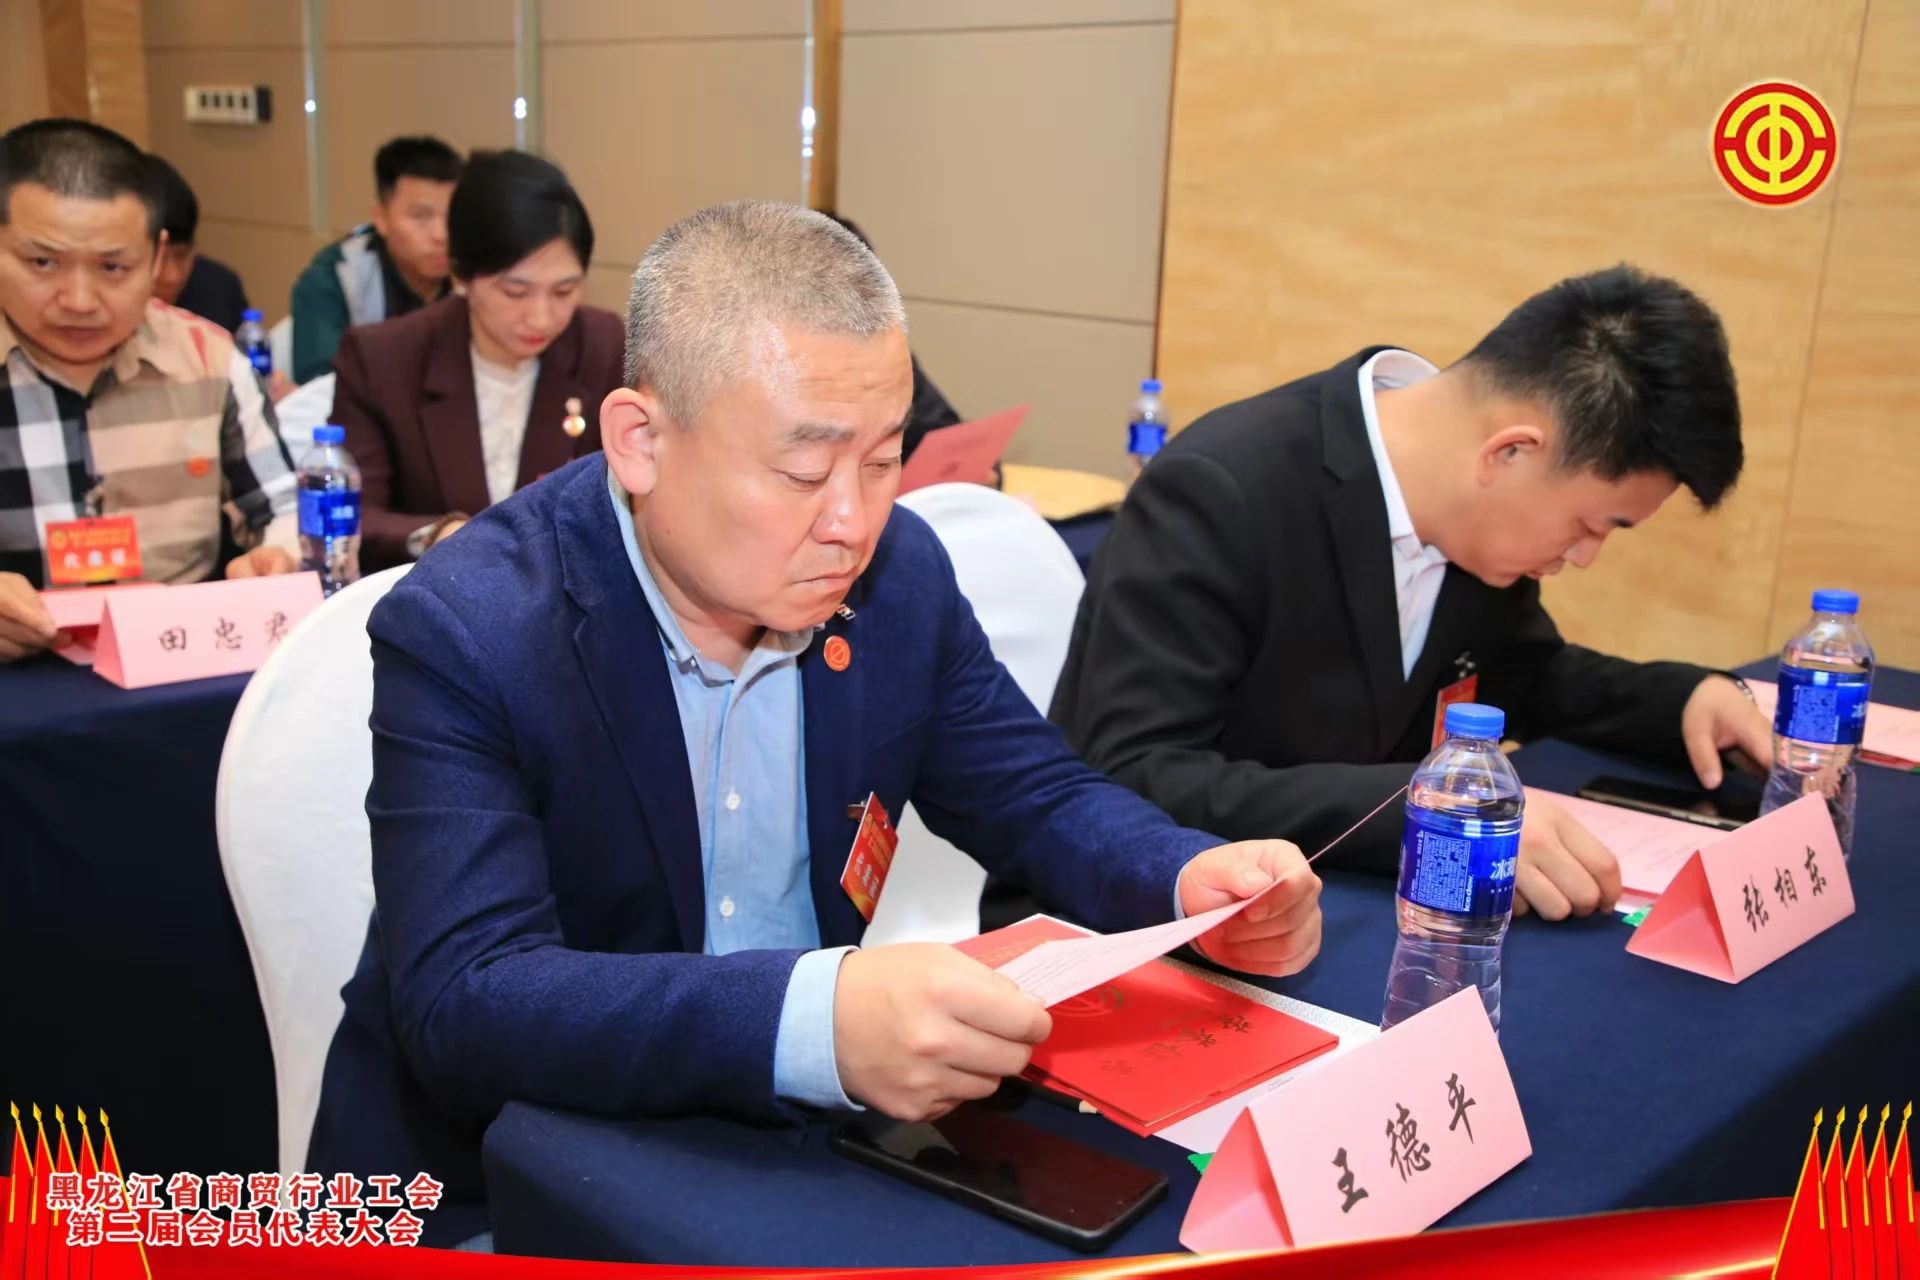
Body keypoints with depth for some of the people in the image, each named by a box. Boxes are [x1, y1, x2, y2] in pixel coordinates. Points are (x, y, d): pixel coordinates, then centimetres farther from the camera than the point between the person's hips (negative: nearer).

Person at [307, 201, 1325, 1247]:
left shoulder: (896, 572, -5)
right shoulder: (464, 634, -20)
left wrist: (1193, 881, -17)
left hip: (791, 1141, 3)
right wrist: (815, 1019, -44)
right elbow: (464, 1003, -28)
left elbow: (1040, 799, 6)